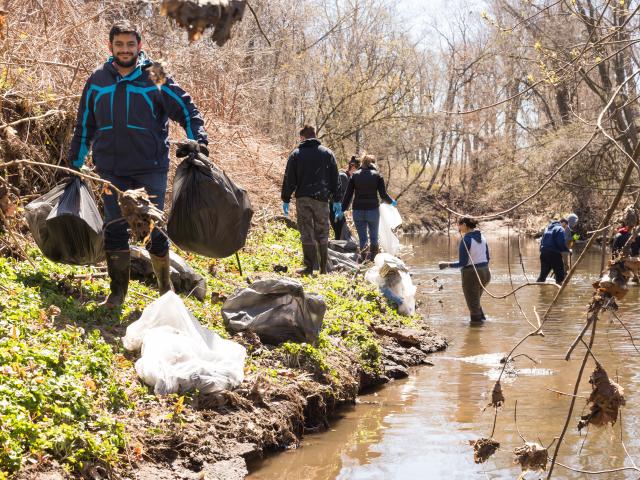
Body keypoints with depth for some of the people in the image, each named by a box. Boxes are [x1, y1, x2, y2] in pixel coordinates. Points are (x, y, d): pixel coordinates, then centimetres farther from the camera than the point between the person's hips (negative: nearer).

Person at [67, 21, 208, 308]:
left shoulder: (155, 79, 0)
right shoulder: (97, 82, 9)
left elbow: (187, 111, 3)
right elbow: (84, 126, 17)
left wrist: (198, 142, -12)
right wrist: (74, 165, 18)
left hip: (150, 168, -3)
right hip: (111, 170, 3)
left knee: (153, 229, 0)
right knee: (115, 229, 3)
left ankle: (165, 286, 18)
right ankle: (118, 290, 13)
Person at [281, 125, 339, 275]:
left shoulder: (296, 154, 2)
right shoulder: (327, 153, 8)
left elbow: (289, 179, 1)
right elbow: (334, 179, 8)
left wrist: (286, 199, 7)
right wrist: (336, 199, 12)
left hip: (303, 198, -2)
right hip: (321, 198, 2)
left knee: (307, 234, 1)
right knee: (322, 234, 10)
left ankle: (309, 267, -3)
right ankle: (324, 267, 10)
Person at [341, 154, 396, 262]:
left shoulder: (355, 175, 4)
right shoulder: (377, 176, 0)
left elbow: (348, 195, 2)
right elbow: (383, 195, -3)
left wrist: (343, 209, 8)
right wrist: (392, 202, 16)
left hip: (358, 211, 1)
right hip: (373, 210, -1)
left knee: (362, 238, 5)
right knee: (374, 237, 11)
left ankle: (363, 257, -9)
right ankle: (373, 258, 4)